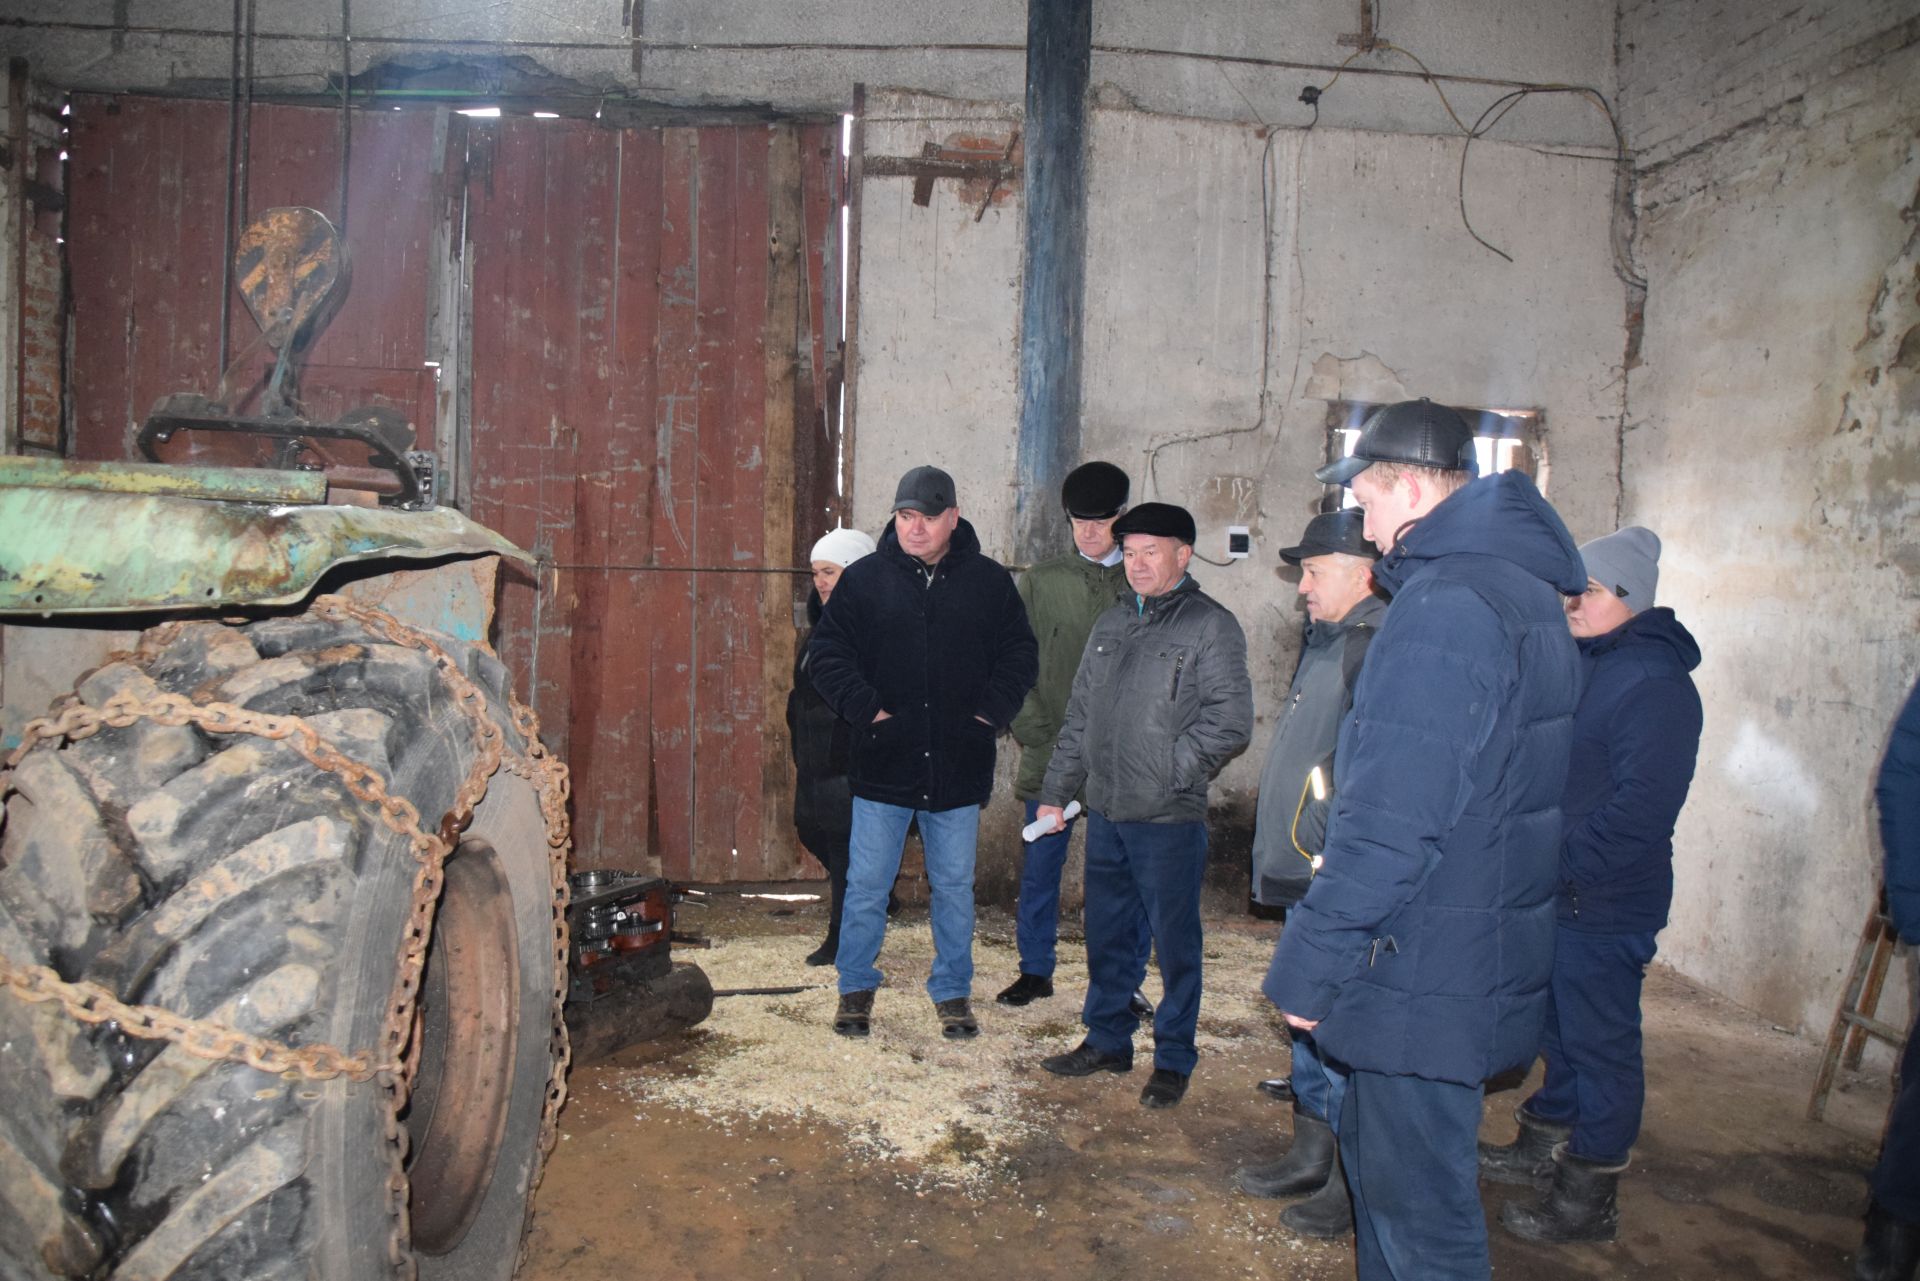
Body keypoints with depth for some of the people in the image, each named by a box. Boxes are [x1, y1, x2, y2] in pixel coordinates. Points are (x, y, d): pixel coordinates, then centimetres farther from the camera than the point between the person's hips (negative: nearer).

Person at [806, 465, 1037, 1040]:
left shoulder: (990, 582, 4)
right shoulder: (865, 578, 0)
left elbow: (1020, 656, 10)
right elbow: (826, 653, 2)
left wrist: (990, 712, -3)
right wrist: (865, 709, -9)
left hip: (960, 767, 1)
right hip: (883, 762, -1)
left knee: (954, 886, 12)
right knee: (866, 884, 6)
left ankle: (953, 991, 28)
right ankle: (856, 988, 25)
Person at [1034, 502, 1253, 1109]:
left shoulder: (1210, 625, -6)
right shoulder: (1111, 625, 14)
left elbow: (1231, 722, -12)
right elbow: (1079, 717, 18)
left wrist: (1168, 772, -13)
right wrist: (1055, 791, 15)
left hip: (1169, 819, -6)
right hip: (1105, 811, 6)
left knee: (1174, 942, 5)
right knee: (1107, 934, 16)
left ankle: (1173, 1060, 20)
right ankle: (1107, 1040, 32)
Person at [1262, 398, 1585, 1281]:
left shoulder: (1442, 607, -22)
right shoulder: (1524, 592, 11)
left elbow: (1391, 821, -26)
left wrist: (1309, 964, -17)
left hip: (1424, 973, -10)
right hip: (1486, 953, 10)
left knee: (1417, 1203, 4)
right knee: (1377, 1152, 24)